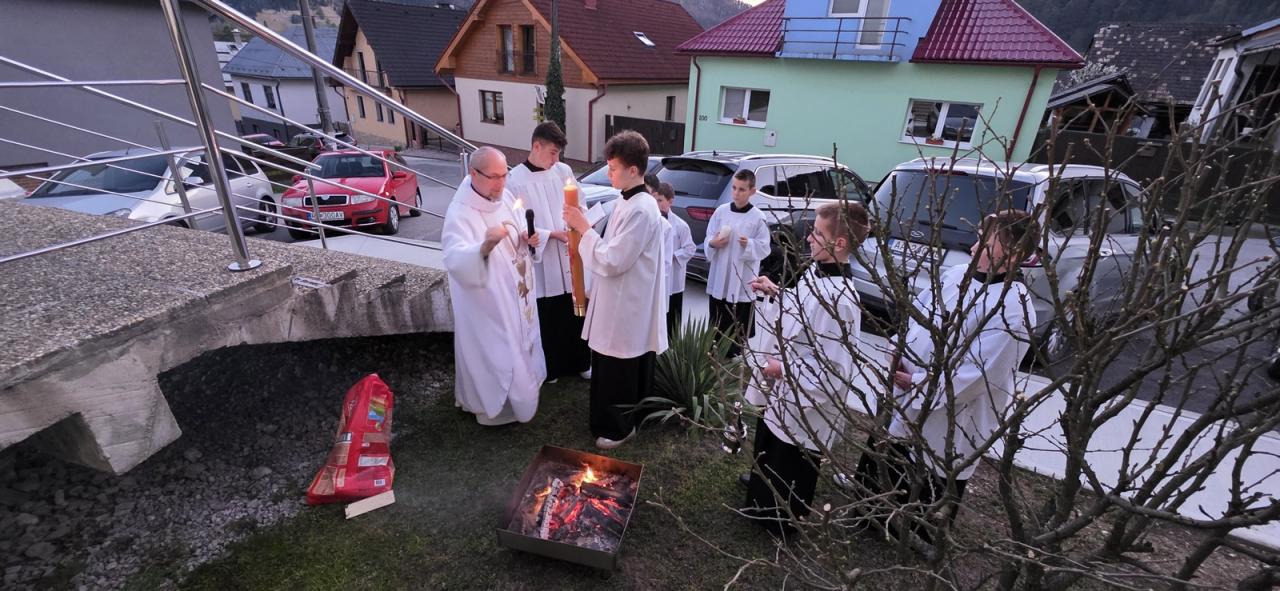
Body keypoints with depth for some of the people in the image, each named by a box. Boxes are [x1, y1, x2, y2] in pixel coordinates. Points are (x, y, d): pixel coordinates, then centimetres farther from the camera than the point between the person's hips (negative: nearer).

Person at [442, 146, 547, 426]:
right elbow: (455, 261, -37)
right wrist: (486, 246, -55)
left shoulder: (506, 197, 0)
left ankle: (517, 394, 47)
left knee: (518, 345, 23)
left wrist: (528, 238, -9)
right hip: (487, 303, -8)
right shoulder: (459, 213, -23)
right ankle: (494, 405, 30)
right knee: (494, 354, 6)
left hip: (517, 294, 8)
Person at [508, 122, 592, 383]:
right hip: (541, 261, -4)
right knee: (546, 318, 11)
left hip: (569, 256, 4)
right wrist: (552, 234, -18)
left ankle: (579, 362, 35)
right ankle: (549, 369, 31)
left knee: (575, 313, 15)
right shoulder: (516, 180, -12)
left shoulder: (564, 171, 1)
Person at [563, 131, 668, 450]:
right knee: (609, 369, 22)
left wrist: (584, 228, -16)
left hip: (627, 306, -10)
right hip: (616, 301, 10)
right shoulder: (629, 202, 8)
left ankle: (620, 426, 25)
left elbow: (612, 261, -24)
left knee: (619, 372, 6)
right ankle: (611, 420, 40)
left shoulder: (641, 210, -24)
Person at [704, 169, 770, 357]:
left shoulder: (758, 217, -5)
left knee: (738, 330, 2)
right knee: (717, 327, 13)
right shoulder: (721, 211, 4)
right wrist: (713, 243, -12)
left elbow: (764, 248, -3)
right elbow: (708, 239, 9)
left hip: (743, 282, -3)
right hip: (719, 279, 3)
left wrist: (749, 244, -21)